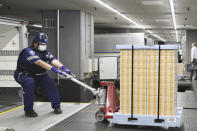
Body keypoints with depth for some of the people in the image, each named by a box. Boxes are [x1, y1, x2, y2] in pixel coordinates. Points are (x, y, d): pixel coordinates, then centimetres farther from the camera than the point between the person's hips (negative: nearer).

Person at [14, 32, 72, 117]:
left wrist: (63, 67, -37)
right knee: (30, 83, -35)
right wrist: (54, 69, -48)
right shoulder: (28, 51, -24)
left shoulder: (45, 52, -1)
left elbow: (53, 61, -17)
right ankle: (28, 110, -20)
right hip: (23, 75, -6)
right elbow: (39, 62, -38)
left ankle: (56, 105, 0)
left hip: (37, 75, 6)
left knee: (50, 82, -15)